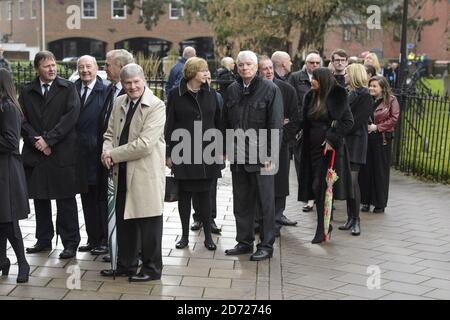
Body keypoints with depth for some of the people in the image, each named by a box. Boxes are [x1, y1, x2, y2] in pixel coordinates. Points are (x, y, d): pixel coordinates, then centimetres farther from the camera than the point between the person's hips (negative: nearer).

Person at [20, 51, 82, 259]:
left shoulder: (68, 88, 2)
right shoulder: (27, 92, 10)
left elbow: (71, 116, -9)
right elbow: (22, 120, 4)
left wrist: (48, 139, -12)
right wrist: (35, 141, -11)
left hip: (62, 154, -3)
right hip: (35, 154, 3)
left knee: (66, 201, 1)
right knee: (40, 199, 11)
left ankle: (70, 243, 8)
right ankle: (44, 240, 24)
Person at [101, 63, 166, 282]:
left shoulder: (156, 106, -13)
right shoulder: (119, 102, 10)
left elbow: (144, 144, -21)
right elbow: (110, 133, 15)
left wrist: (113, 154, -14)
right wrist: (107, 151, -7)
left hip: (146, 173, -7)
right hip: (122, 173, 7)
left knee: (148, 222, 3)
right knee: (124, 220, 16)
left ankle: (151, 269, 18)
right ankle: (126, 265, 30)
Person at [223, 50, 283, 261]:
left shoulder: (270, 89, -5)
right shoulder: (232, 90, 10)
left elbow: (275, 125, -7)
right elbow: (226, 122, 15)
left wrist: (270, 155, -12)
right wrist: (226, 149, 9)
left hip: (260, 156, -5)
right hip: (237, 156, 5)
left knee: (265, 202, 2)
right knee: (241, 202, 12)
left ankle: (266, 245, 11)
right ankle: (244, 242, 24)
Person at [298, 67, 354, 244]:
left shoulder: (337, 97, -8)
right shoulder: (310, 97, 9)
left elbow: (348, 121, -10)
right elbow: (304, 121, 14)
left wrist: (332, 138, -16)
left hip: (331, 149, -6)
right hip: (314, 148, 6)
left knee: (320, 187, -9)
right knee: (317, 188, 8)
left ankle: (322, 229, 1)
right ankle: (325, 227, 23)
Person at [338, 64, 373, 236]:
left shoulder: (364, 95, -8)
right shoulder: (350, 94, 16)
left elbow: (357, 121, -15)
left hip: (355, 142, -8)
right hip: (345, 141, 8)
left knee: (352, 180, -10)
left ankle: (356, 220, -2)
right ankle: (350, 218, 13)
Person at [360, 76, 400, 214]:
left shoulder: (391, 100, -3)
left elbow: (394, 119, -9)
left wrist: (376, 127, -14)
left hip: (382, 139, -4)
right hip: (366, 138, 4)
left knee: (380, 171, 3)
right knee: (366, 170, 5)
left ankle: (380, 204, 13)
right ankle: (366, 201, 15)